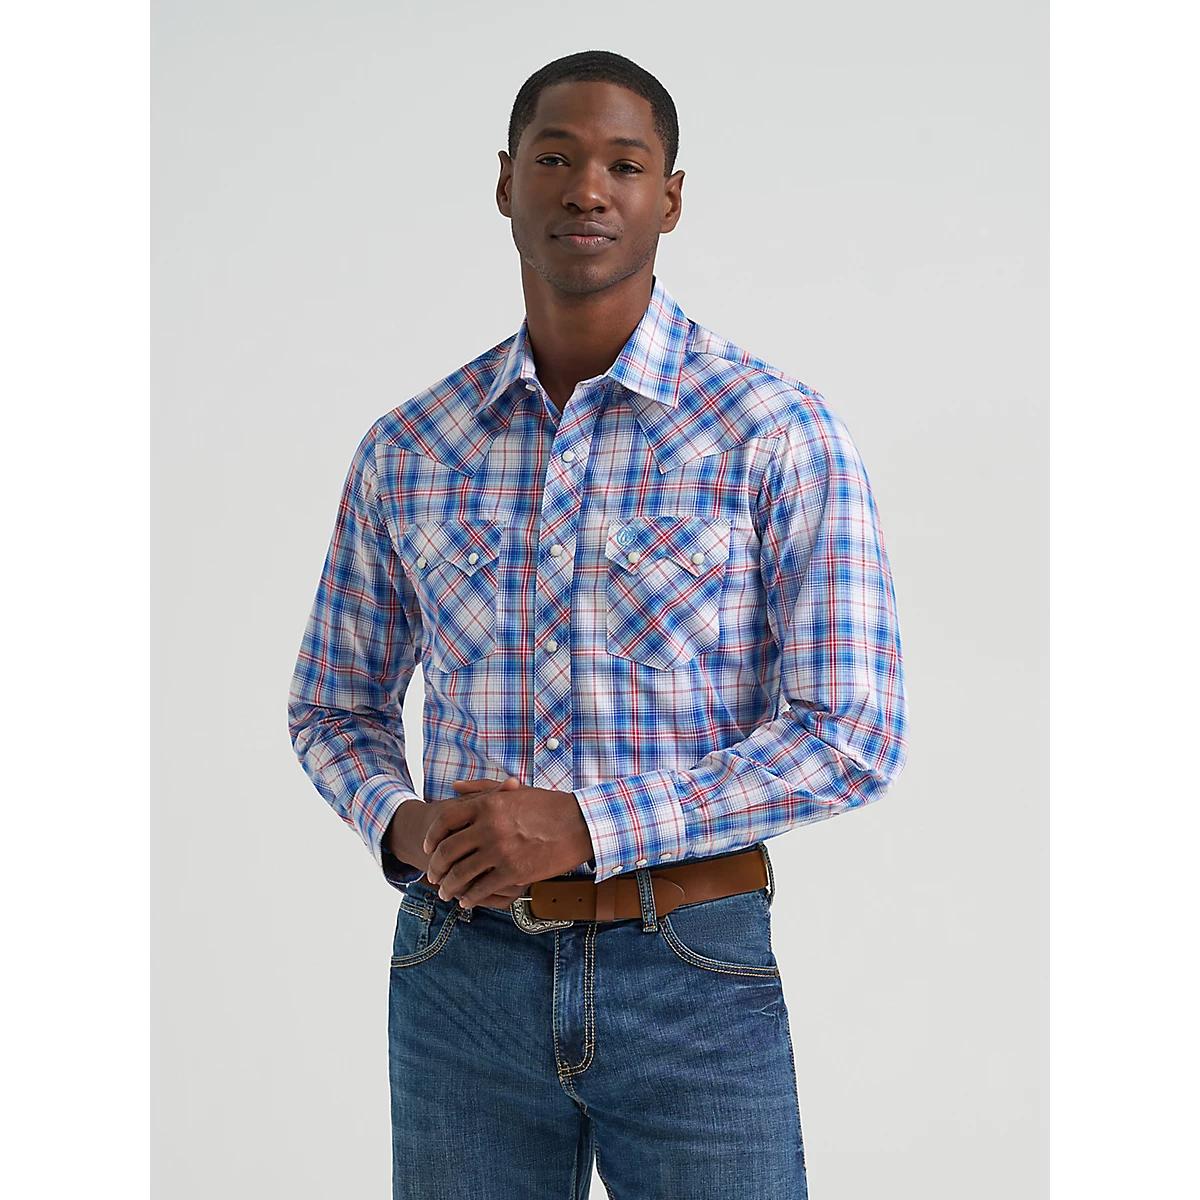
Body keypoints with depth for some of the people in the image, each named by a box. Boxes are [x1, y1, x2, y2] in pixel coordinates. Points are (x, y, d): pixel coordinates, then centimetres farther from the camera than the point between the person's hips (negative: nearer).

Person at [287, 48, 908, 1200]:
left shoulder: (777, 430, -6)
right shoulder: (407, 451, 5)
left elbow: (852, 735, -10)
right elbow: (335, 706, 15)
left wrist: (588, 825, -17)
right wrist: (402, 826, -7)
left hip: (690, 973, -2)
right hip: (461, 969, 3)